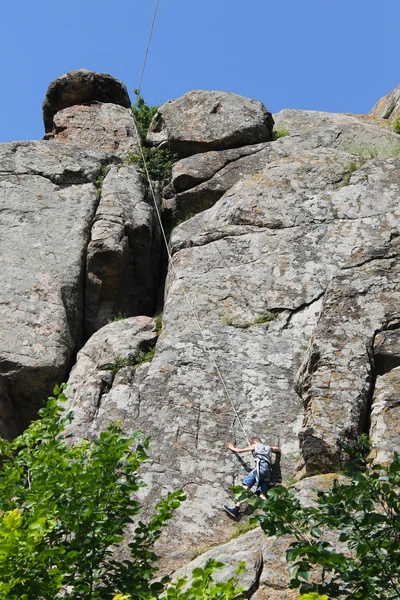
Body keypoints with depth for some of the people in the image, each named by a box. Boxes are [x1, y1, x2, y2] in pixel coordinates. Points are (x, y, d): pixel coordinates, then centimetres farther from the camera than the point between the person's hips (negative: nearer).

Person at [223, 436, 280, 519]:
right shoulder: (269, 447, 33)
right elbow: (278, 450, 54)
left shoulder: (255, 445, 21)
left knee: (245, 486, -18)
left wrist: (232, 448, 48)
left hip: (260, 466, -6)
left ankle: (236, 508, -35)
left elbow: (240, 450, 31)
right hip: (268, 471, 6)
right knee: (262, 495, 0)